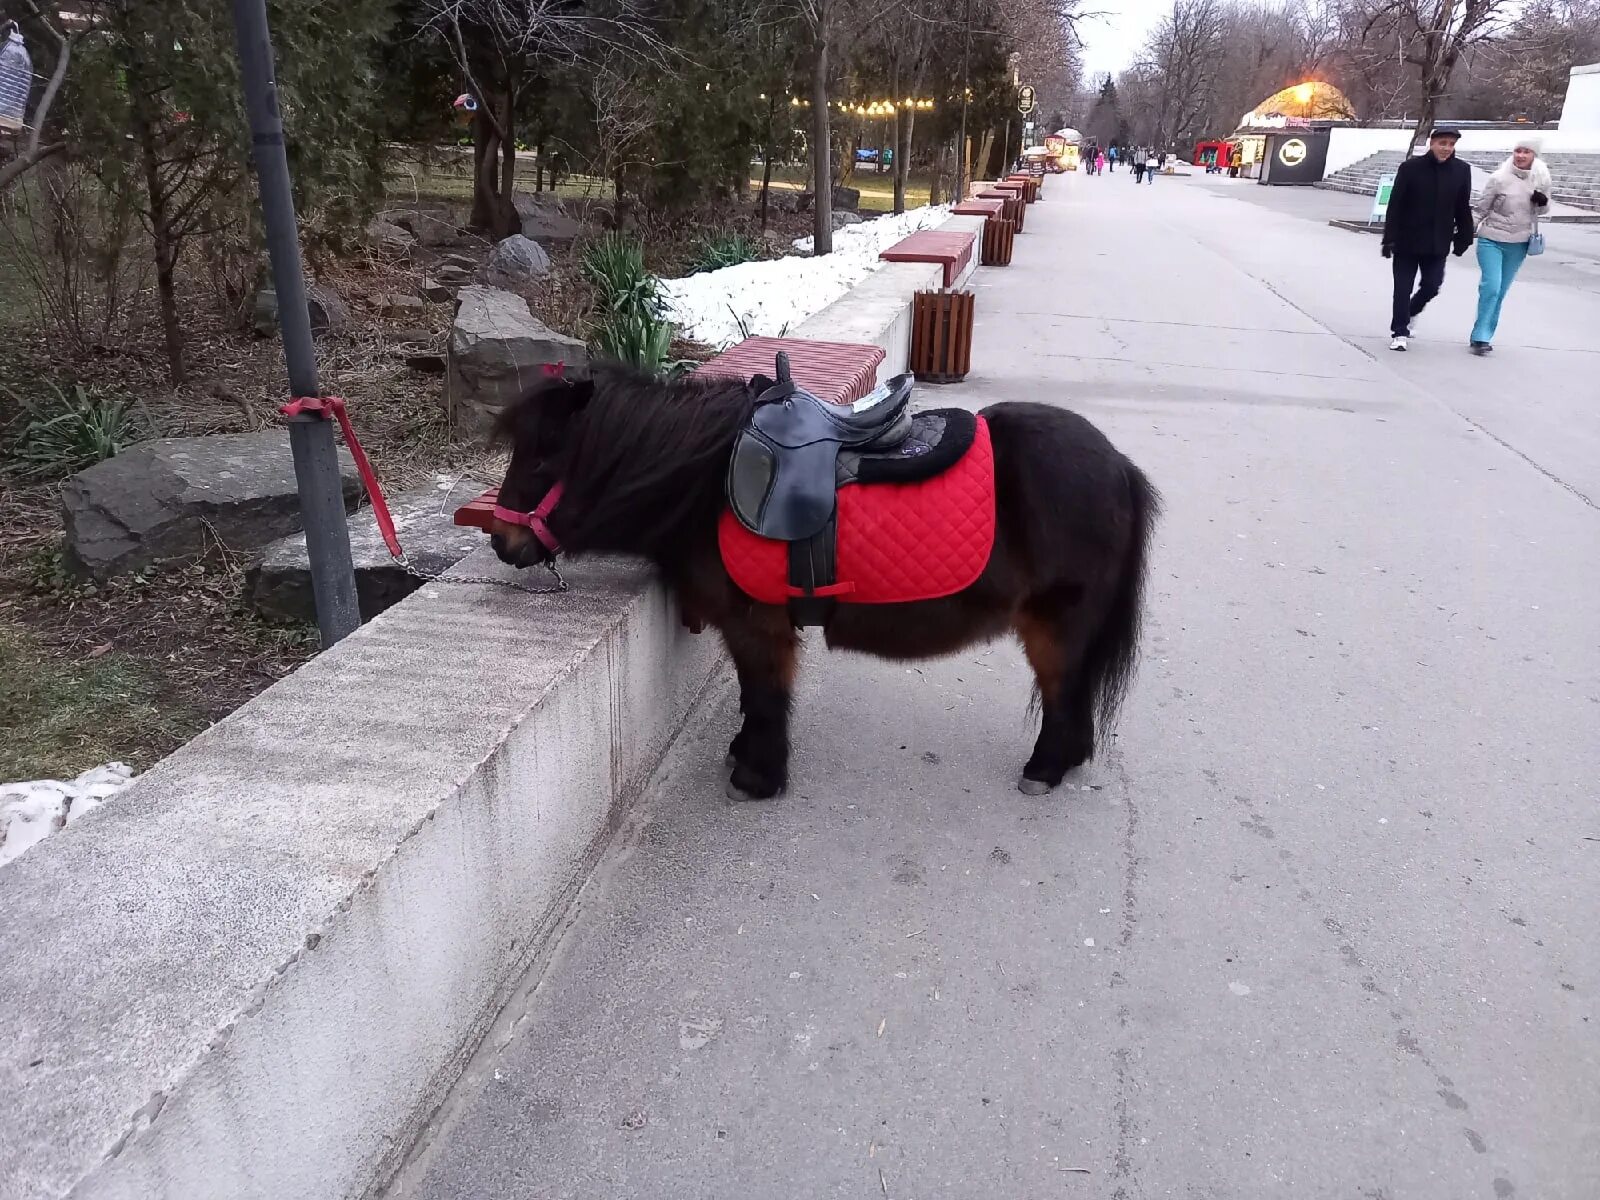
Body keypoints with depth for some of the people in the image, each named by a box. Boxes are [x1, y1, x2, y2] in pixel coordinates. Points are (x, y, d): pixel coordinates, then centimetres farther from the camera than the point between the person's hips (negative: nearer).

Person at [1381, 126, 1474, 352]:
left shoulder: (1461, 170, 0)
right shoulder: (1411, 167, -9)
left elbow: (1463, 208, 7)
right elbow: (1395, 205, -8)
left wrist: (1463, 238, 6)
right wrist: (1390, 239, -11)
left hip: (1438, 244, 3)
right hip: (1407, 240, -3)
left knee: (1431, 286, 5)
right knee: (1403, 288, 2)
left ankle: (1409, 312, 33)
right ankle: (1399, 332, 13)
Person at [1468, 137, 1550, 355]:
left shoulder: (1541, 180, 0)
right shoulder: (1500, 178, -11)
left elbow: (1543, 210, 13)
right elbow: (1480, 207, -2)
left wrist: (1543, 202, -9)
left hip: (1519, 244, 4)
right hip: (1492, 240, -4)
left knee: (1500, 291, 9)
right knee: (1491, 287, -16)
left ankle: (1482, 336, 17)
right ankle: (1481, 336, -9)